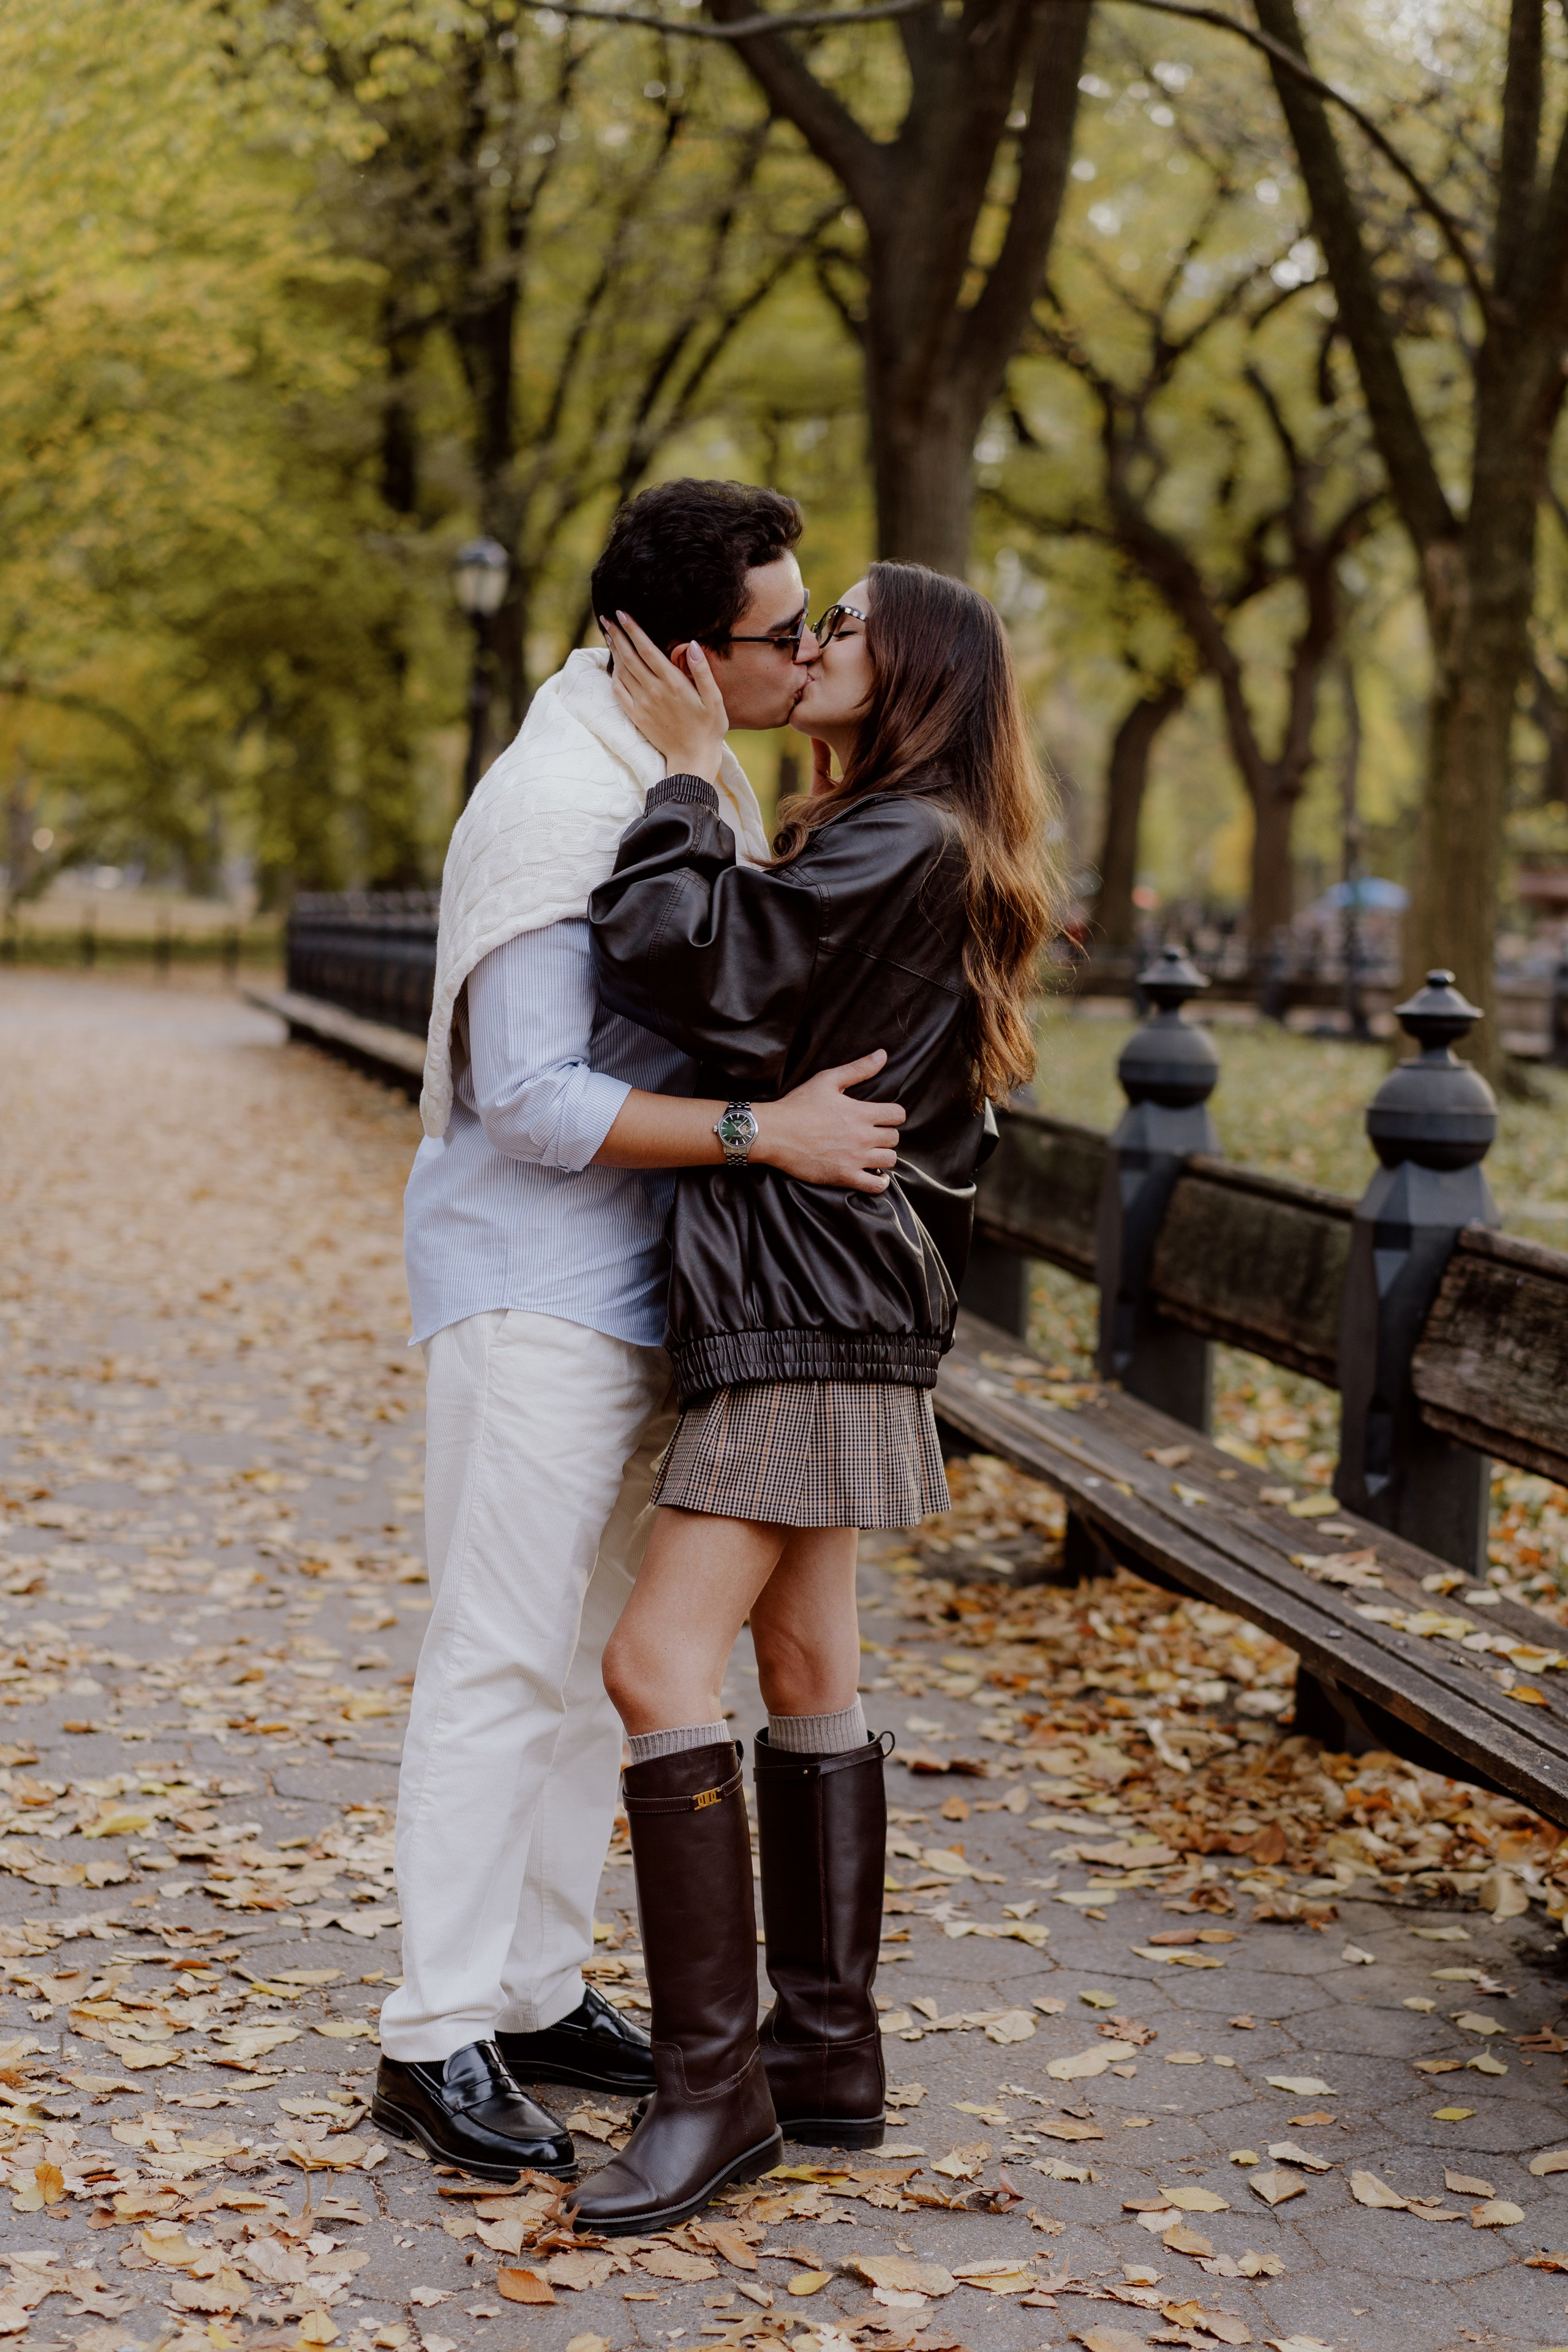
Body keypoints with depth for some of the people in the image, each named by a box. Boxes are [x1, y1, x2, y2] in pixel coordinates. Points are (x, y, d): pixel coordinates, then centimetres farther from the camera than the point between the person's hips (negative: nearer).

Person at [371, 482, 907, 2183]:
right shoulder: (562, 803, -20)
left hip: (638, 1290, 9)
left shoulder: (705, 780, 10)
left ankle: (538, 1991, 24)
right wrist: (767, 1131, -24)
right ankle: (438, 2038, 3)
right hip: (532, 1290, -9)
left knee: (588, 1652, 14)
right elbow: (529, 1097, -23)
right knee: (504, 1659, -6)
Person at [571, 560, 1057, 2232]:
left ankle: (713, 2084, -7)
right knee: (804, 1672, 12)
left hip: (812, 1317, -11)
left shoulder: (902, 847, -14)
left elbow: (686, 962, -21)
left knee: (659, 1663, -14)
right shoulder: (884, 847, 19)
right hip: (809, 1310, 11)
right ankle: (827, 2052, 19)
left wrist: (685, 770, -10)